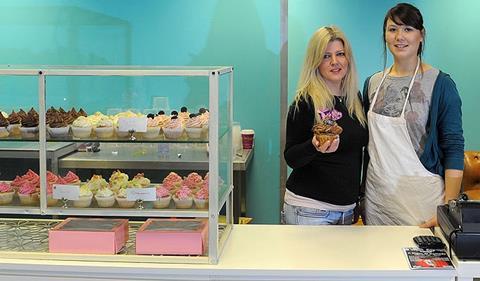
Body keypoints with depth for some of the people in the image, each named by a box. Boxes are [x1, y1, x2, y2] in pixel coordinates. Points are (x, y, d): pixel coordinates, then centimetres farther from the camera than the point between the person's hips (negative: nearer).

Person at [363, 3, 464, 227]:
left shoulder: (440, 84, -6)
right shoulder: (373, 83, 8)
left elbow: (453, 149, -9)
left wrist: (448, 210, -17)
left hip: (421, 198, -4)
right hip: (376, 196, 4)